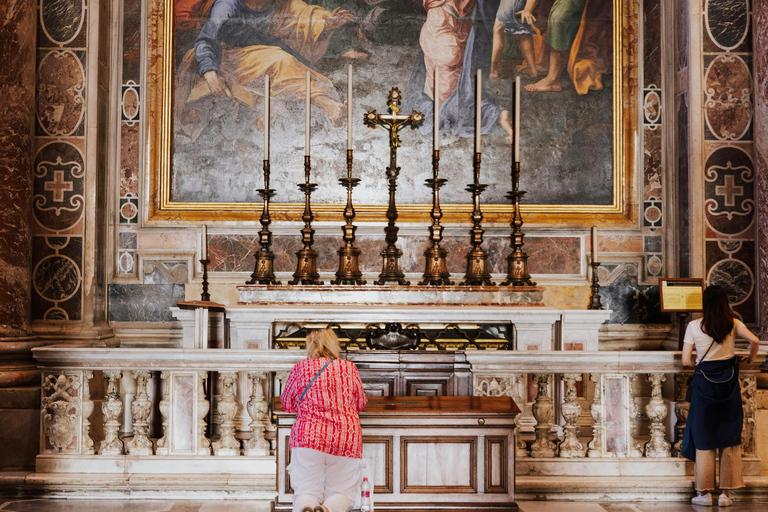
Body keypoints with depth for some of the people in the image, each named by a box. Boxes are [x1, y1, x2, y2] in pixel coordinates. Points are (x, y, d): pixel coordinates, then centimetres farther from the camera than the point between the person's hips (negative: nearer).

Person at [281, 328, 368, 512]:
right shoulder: (349, 368, 10)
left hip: (308, 436, 0)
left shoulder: (300, 368, 7)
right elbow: (360, 404, 22)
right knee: (342, 493, 11)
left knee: (307, 492, 7)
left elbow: (287, 405, 18)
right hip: (346, 438, 1)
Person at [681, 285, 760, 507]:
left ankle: (704, 493, 9)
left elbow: (686, 360, -6)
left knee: (704, 439, 7)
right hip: (729, 383, 1)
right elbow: (754, 340, -13)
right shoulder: (733, 324, -1)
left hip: (705, 383, -1)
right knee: (730, 439, 7)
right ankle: (726, 493, 7)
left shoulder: (694, 326, -5)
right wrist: (750, 358, 7)